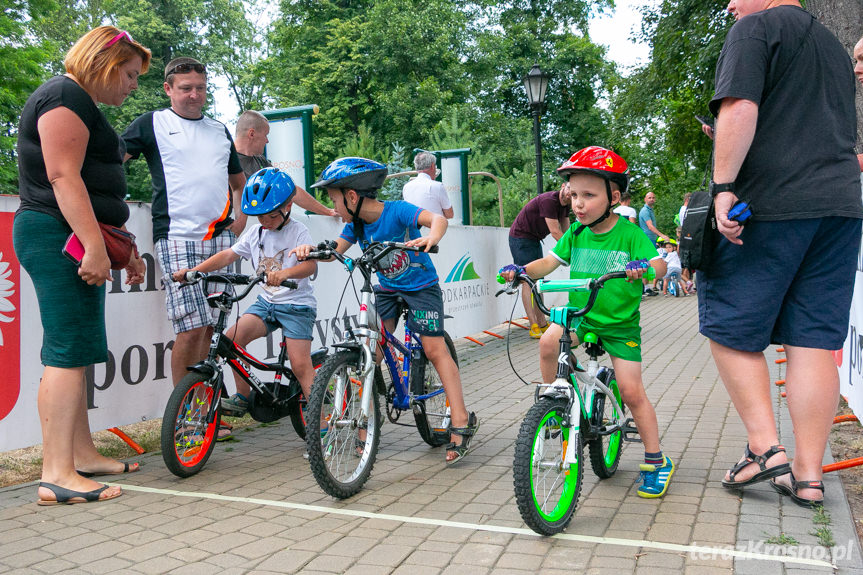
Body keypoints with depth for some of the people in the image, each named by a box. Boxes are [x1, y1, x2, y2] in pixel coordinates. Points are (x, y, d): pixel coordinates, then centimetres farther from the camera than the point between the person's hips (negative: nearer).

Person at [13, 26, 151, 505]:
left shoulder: (84, 106, 25)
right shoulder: (65, 96, -8)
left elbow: (100, 192, 28)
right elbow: (62, 176, -19)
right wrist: (95, 246, -25)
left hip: (79, 244, 11)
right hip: (59, 238, -11)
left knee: (74, 353, 12)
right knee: (68, 352, -13)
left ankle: (82, 454, 19)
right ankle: (57, 475, -11)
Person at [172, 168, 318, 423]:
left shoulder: (298, 232, -9)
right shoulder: (255, 232, 9)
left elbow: (311, 264, -25)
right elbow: (228, 255, 5)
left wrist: (284, 273, -45)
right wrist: (192, 271, -6)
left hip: (297, 304, -6)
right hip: (267, 301, 6)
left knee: (300, 365, -13)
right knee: (233, 337, -14)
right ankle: (243, 397, 2)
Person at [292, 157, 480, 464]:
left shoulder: (396, 211, -24)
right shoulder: (356, 223, -5)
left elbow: (438, 218, -37)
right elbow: (335, 249, -11)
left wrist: (431, 236, -59)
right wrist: (311, 249, -32)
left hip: (420, 286, -6)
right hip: (386, 288, 6)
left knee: (435, 350, -12)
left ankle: (462, 421, -9)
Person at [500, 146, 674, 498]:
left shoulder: (629, 233, -13)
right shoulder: (576, 233, 0)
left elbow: (659, 264, -23)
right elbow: (550, 262, -2)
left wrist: (643, 266, -46)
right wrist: (522, 270, -21)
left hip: (620, 323, -3)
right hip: (579, 314, 3)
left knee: (631, 392, -5)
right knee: (548, 343, -27)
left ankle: (657, 462, 12)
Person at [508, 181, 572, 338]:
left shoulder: (565, 205, 3)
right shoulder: (548, 201, -25)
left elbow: (567, 232, 8)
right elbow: (555, 232, -27)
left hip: (534, 240, 9)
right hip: (521, 238, -9)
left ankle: (542, 324, 13)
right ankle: (534, 327, -13)